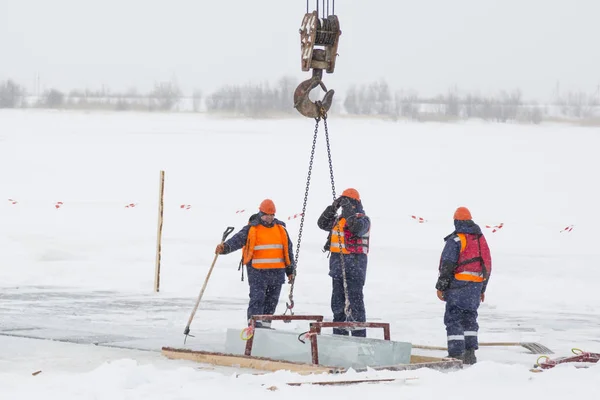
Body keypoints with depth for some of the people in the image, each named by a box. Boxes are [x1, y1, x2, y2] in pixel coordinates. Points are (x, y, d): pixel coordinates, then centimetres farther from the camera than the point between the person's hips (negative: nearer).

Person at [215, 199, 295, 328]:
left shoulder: (281, 229, 14)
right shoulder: (251, 229, 0)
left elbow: (288, 250, 19)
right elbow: (237, 240, -12)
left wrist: (291, 270, 18)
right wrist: (225, 247, -32)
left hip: (277, 271, 5)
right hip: (258, 271, -5)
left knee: (272, 300, 8)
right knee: (257, 298, -13)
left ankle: (265, 324, 16)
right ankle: (254, 323, -15)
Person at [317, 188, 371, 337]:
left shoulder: (362, 219, -6)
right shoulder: (339, 219, 18)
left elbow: (357, 228, -27)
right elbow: (323, 224, 12)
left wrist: (349, 211, -23)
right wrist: (333, 208, 2)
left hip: (354, 265, -8)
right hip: (338, 265, 8)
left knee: (355, 302, -10)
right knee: (337, 302, 13)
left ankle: (359, 335, -10)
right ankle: (339, 335, 20)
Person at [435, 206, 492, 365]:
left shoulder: (455, 240, -9)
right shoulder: (481, 239, 13)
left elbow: (447, 265, -13)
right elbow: (487, 265, 18)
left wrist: (440, 287, -7)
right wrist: (482, 289, 25)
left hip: (458, 284, -7)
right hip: (476, 286, 7)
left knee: (453, 318, -3)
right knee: (469, 318, 16)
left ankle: (456, 354, -8)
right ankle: (470, 353, 11)